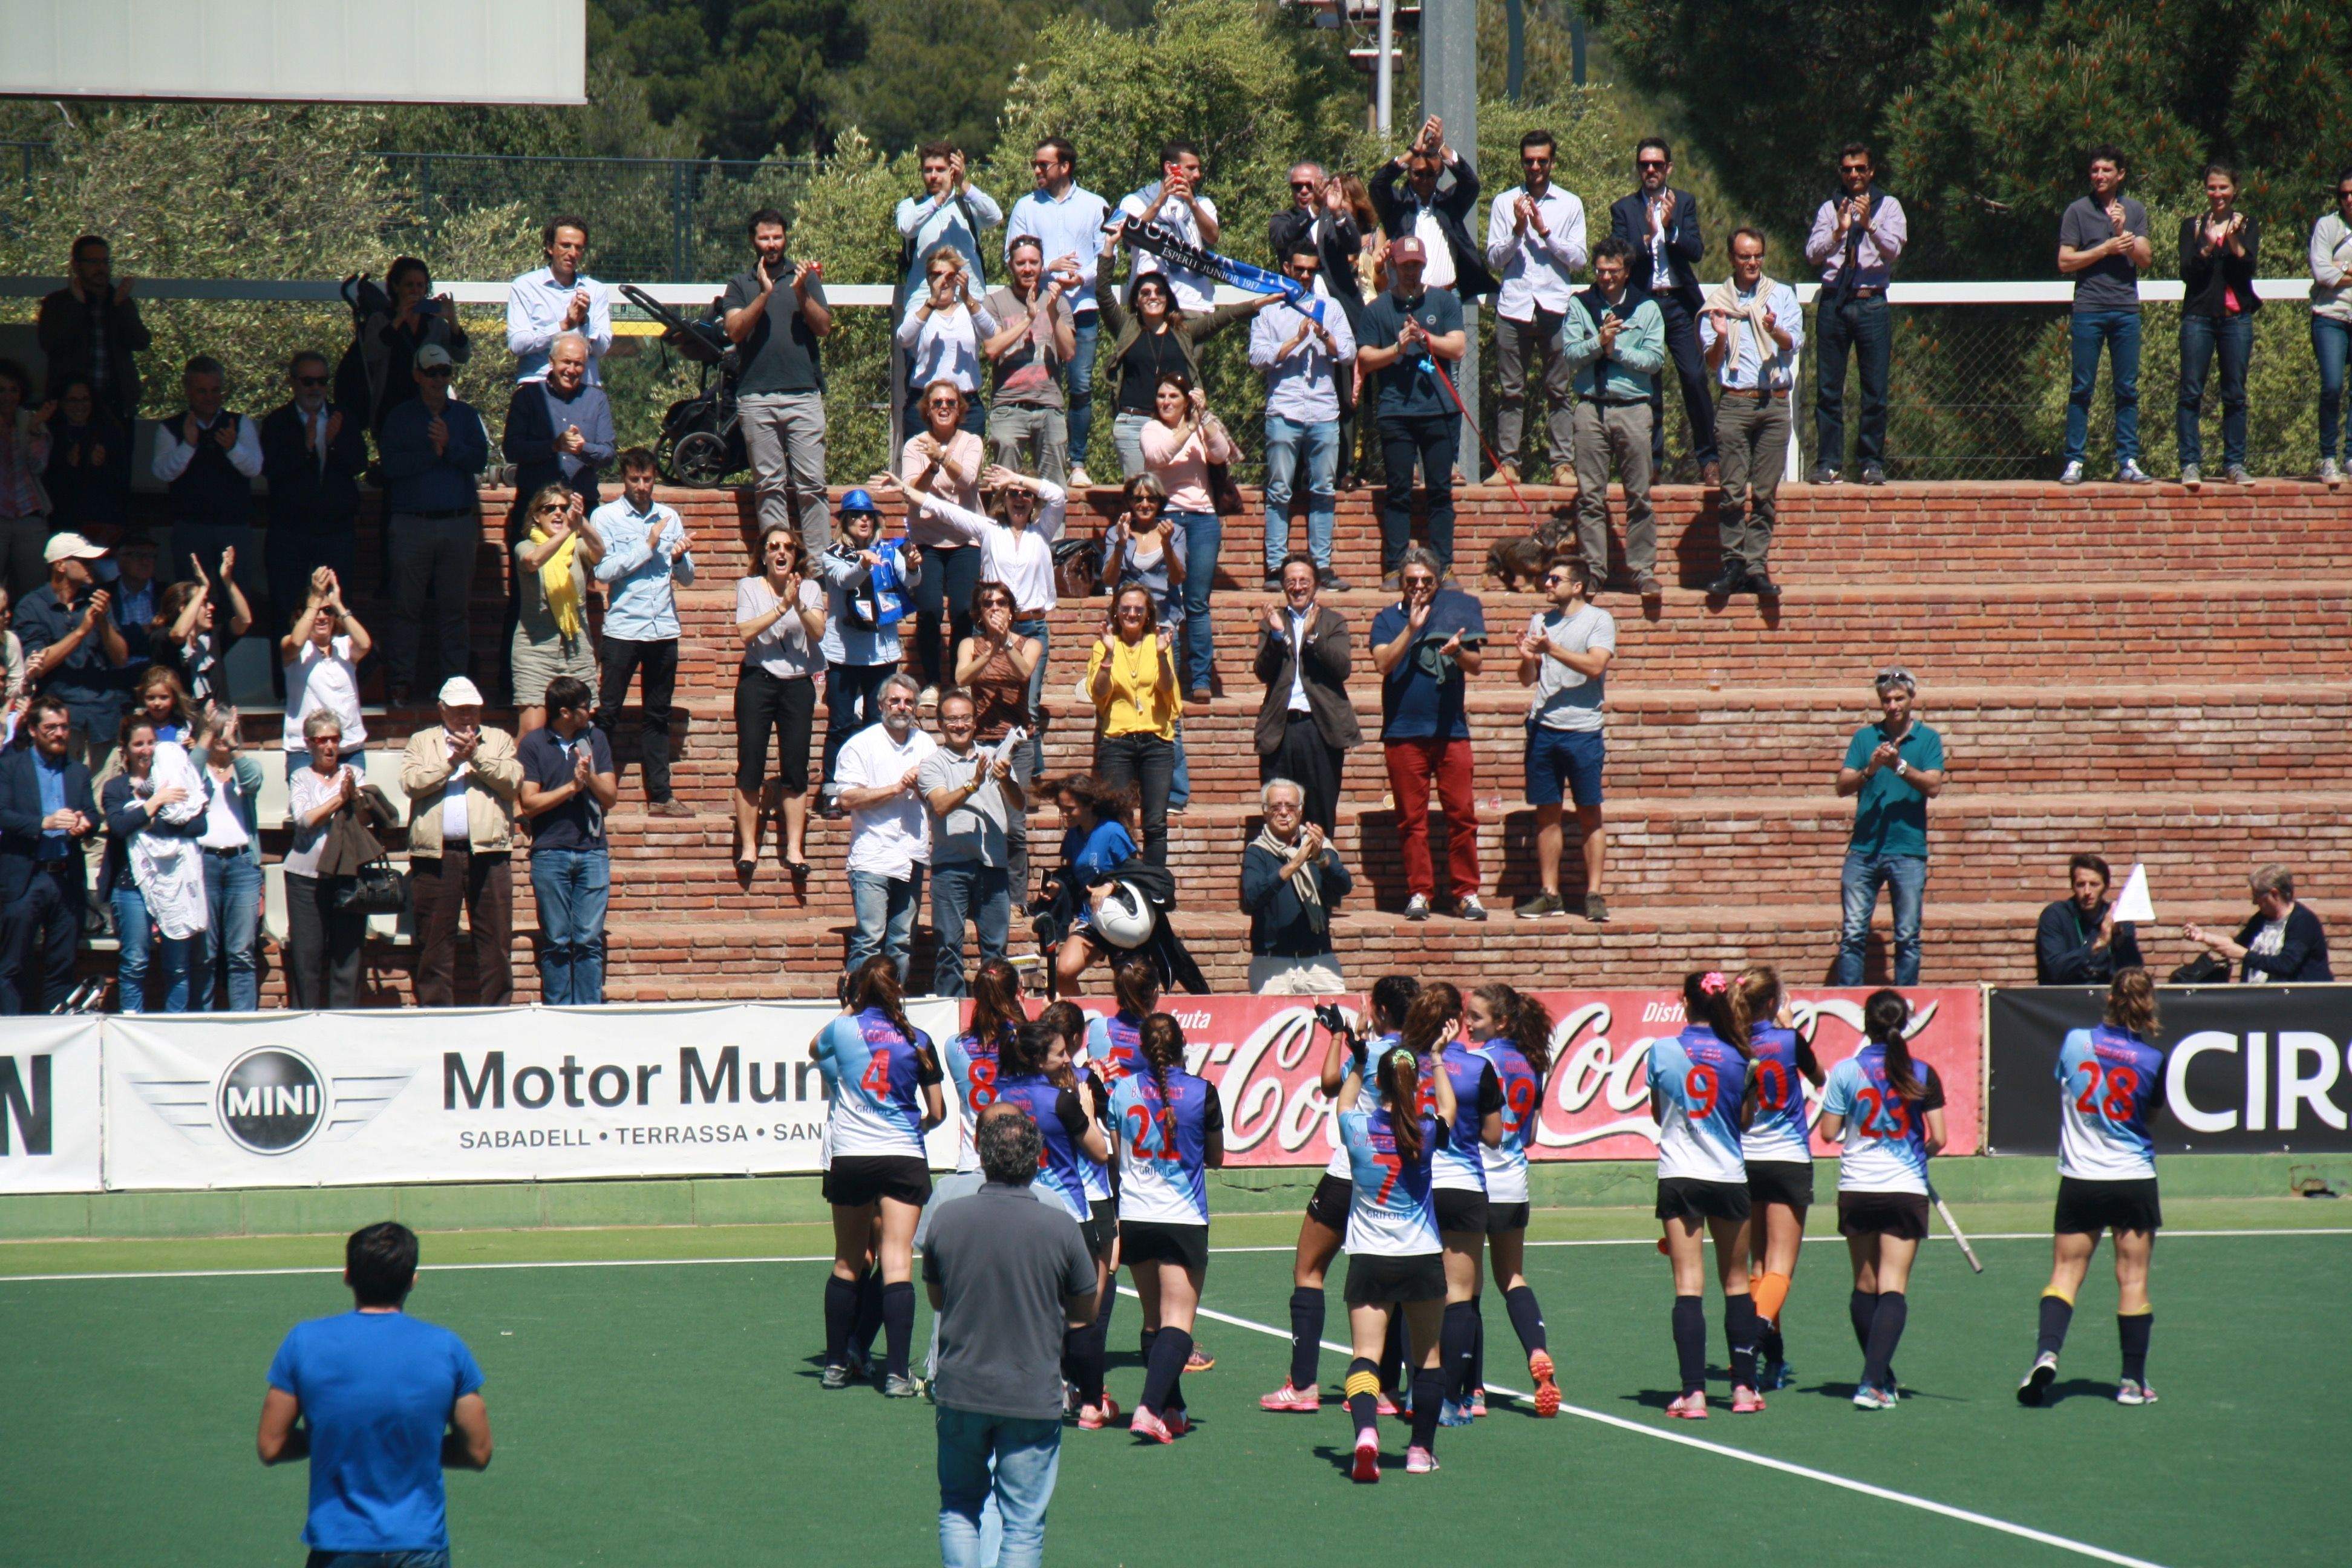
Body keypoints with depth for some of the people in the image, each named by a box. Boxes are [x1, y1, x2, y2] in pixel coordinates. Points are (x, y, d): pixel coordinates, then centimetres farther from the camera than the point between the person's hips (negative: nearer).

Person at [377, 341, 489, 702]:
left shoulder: (465, 416, 13)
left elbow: (480, 459, -1)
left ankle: (452, 680, 7)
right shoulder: (399, 418, 8)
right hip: (412, 523, -1)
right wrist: (432, 453, -12)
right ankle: (402, 682, 2)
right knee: (407, 606, -2)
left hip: (458, 521, 1)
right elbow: (392, 465, -6)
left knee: (454, 607, 2)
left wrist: (449, 445, -14)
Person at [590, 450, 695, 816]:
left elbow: (687, 578, 13)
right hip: (622, 630, -4)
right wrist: (647, 546, -11)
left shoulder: (669, 517, 13)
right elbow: (604, 570, -11)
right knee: (607, 715, -3)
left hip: (664, 630, 4)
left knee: (657, 717, 8)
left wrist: (679, 556, -9)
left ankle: (660, 796, 11)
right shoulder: (606, 517, 1)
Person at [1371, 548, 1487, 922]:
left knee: (1462, 814, -3)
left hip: (1451, 729, 0)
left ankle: (1466, 892, 2)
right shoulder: (1388, 619, 8)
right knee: (1412, 819, 1)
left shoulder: (1455, 612, 9)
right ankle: (1420, 892, 6)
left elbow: (1477, 665, 3)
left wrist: (1457, 651, -19)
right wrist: (1412, 628, -16)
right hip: (1403, 733, 0)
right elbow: (1383, 663, -7)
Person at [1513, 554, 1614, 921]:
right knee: (1547, 812, 5)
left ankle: (1594, 895, 2)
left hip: (1583, 730, -4)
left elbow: (1595, 666, -15)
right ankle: (1550, 895, 9)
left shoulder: (1599, 620, 0)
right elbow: (1527, 679, 14)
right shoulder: (1540, 622, 13)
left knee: (1589, 814, -1)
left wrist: (1551, 650, -19)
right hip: (1543, 727, 4)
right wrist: (1527, 657, -7)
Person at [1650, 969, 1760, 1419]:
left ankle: (1693, 1393, -12)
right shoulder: (1738, 1055, -3)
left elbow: (1658, 1113, 9)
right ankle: (1744, 1386, 15)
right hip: (1729, 1175, 1)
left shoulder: (1663, 1052, -5)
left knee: (1689, 1285, -3)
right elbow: (1745, 1118, 4)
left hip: (1679, 1177, -1)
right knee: (1736, 1283, 14)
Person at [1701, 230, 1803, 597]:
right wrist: (1720, 336, -13)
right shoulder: (1717, 301, 11)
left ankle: (1756, 567, 0)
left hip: (1774, 404, 1)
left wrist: (1775, 331, -23)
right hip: (1733, 403, -1)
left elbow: (1793, 343, -1)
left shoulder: (1782, 295, 13)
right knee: (1733, 490, -7)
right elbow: (1712, 363, 7)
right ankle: (1732, 564, -4)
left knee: (1765, 493, -1)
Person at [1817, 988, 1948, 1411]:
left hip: (1857, 1190, 1)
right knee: (1893, 1288, -5)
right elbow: (1938, 1138, -4)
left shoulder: (1846, 1072, -5)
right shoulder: (1922, 1075, -4)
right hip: (1906, 1189, -1)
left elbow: (1829, 1132, -3)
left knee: (1864, 1288, 16)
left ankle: (1879, 1376, 25)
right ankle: (1874, 1384, -19)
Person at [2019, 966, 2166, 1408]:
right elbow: (2158, 1108, 5)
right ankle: (2133, 1381, 9)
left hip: (2079, 1179, 1)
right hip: (2134, 1178, -1)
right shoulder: (2153, 1059, -11)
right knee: (2133, 1280, 6)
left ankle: (2046, 1352, -15)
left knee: (2066, 1272, 7)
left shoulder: (2075, 1041, -6)